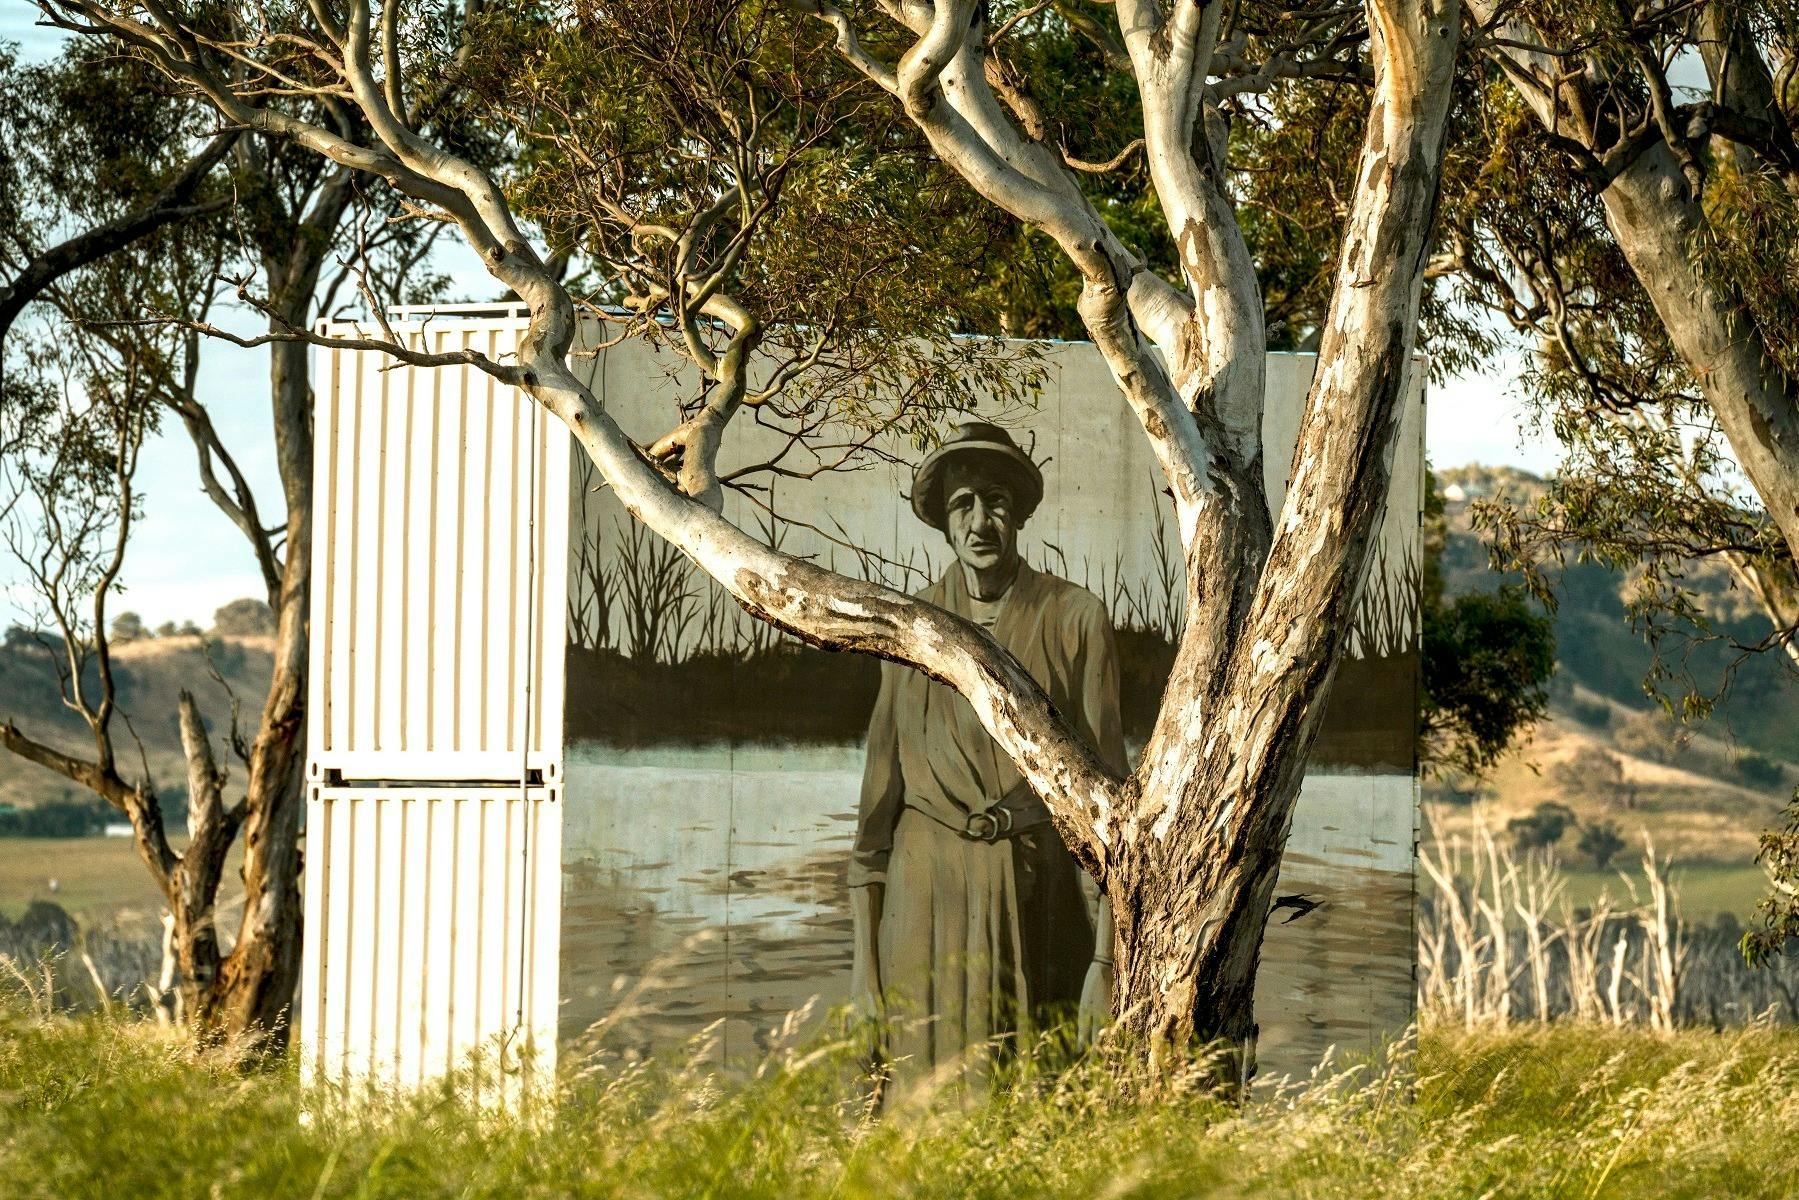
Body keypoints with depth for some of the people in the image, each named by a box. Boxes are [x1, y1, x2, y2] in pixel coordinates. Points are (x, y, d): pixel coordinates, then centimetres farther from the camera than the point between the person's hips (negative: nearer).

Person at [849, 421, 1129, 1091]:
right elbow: (882, 784, 8)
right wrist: (864, 949, 2)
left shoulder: (1075, 620, 0)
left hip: (1042, 895, -1)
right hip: (929, 897, 1)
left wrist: (1106, 955, -9)